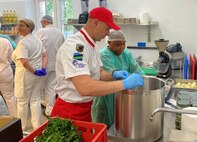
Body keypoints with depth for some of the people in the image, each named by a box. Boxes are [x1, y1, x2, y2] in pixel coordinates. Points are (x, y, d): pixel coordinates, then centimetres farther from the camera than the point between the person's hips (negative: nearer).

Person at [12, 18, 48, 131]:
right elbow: (45, 55, 10)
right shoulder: (37, 40, 8)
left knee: (22, 101, 9)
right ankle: (37, 126, 22)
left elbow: (24, 62, -28)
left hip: (26, 74, -7)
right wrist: (43, 69, 0)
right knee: (36, 100, 14)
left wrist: (34, 71, -16)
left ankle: (22, 127, 24)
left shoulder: (23, 42, -18)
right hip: (37, 74, 8)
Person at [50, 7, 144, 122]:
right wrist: (124, 84, -33)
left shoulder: (92, 46, 5)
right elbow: (85, 88, -38)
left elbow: (97, 74, 12)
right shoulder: (74, 46, -26)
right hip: (69, 112, -9)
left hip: (85, 108, 9)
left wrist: (113, 75, -9)